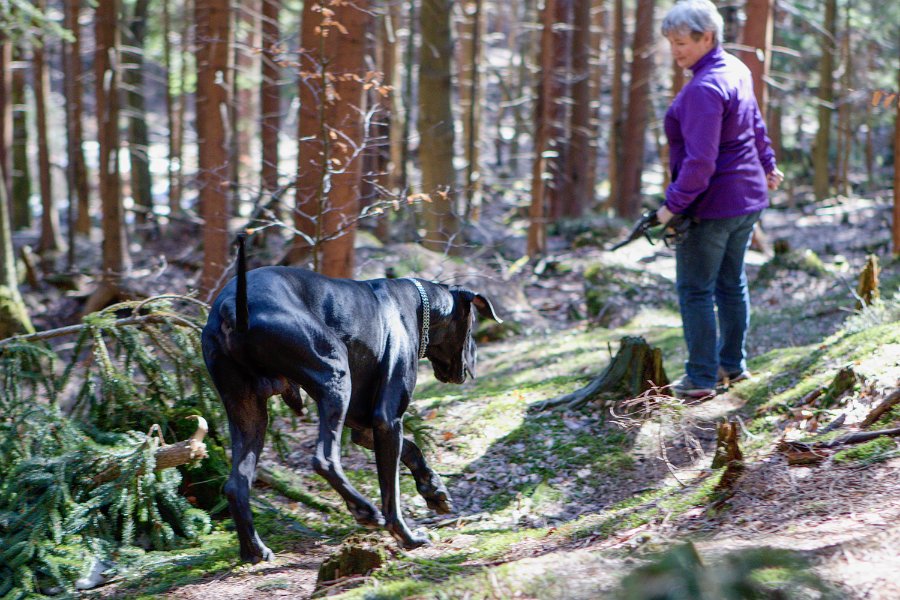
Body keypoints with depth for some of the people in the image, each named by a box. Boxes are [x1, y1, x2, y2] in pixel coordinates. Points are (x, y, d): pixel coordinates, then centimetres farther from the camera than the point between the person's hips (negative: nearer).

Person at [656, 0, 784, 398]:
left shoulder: (705, 89, -24)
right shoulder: (736, 71, 5)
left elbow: (700, 161, -29)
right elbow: (755, 125, 22)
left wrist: (673, 204, -22)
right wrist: (767, 165, 36)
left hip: (711, 204, -9)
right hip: (748, 198, 9)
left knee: (695, 290, 0)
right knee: (731, 284, 19)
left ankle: (701, 378, 3)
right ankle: (733, 364, 29)